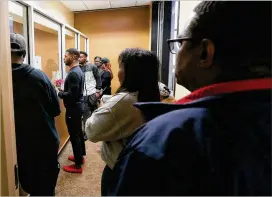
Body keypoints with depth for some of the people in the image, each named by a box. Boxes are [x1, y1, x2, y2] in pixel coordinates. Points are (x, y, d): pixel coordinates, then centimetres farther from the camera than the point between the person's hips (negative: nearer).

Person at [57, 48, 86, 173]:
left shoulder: (73, 73, -22)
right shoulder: (78, 70, 11)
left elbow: (71, 95, -26)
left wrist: (58, 93, -11)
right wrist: (62, 90, 6)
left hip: (73, 108, -10)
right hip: (78, 106, 10)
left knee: (74, 136, -1)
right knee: (78, 133, 20)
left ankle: (77, 165, 11)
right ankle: (80, 156, 36)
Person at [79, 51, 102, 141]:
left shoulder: (92, 67, -2)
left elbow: (98, 79, -1)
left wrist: (98, 91, -6)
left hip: (92, 93, -1)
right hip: (83, 94, 2)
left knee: (94, 111, 12)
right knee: (85, 112, 5)